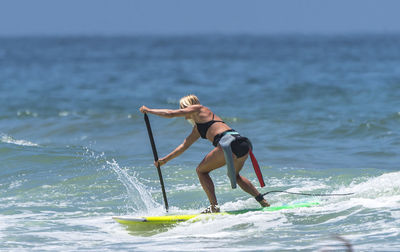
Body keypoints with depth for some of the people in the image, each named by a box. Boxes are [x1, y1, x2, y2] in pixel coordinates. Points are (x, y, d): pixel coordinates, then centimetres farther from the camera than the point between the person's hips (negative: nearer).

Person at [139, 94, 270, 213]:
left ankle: (214, 207, -5)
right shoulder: (197, 128, 35)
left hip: (230, 142, -9)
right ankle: (262, 200, 25)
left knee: (201, 170, 6)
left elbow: (170, 114, 9)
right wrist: (165, 159, 43)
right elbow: (184, 145, 41)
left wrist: (148, 110, 21)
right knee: (234, 175, 33)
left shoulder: (198, 109, 12)